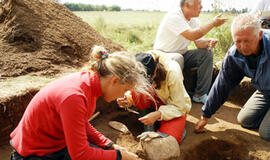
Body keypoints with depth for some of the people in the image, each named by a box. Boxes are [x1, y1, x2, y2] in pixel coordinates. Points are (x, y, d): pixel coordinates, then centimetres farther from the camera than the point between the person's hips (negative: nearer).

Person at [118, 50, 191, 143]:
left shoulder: (172, 73, -32)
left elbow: (179, 107, -24)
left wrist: (158, 114, -40)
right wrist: (126, 98, -31)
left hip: (176, 107, -4)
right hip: (154, 101, 4)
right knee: (135, 93, -30)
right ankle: (148, 130, -10)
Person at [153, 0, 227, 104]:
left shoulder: (194, 20, 5)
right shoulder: (173, 17, -21)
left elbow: (198, 42, 0)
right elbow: (192, 36, -32)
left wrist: (208, 42, -23)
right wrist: (213, 23, -22)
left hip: (181, 54, 8)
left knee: (207, 53, -8)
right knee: (177, 58, -38)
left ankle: (199, 95, -5)